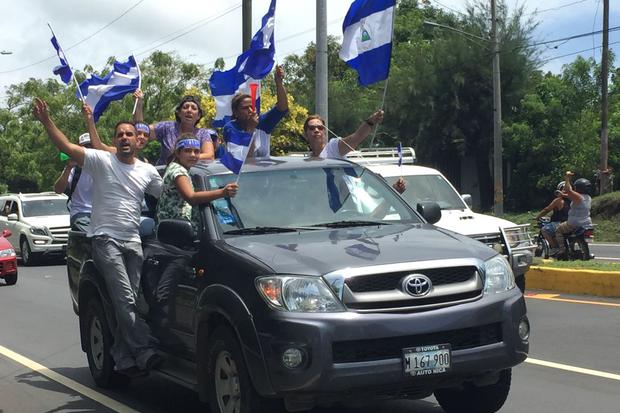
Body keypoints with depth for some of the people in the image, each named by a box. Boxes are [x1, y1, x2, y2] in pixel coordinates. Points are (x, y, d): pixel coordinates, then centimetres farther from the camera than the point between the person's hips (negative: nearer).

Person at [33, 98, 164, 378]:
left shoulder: (148, 171, 12)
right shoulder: (102, 161, -2)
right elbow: (67, 147, -12)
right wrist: (46, 120, -22)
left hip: (133, 242, 5)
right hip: (106, 240, -5)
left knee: (128, 302, 3)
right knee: (125, 300, -16)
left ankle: (123, 357, 8)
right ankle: (143, 351, -19)